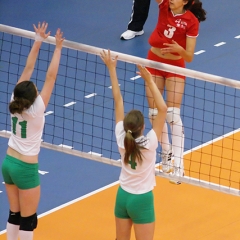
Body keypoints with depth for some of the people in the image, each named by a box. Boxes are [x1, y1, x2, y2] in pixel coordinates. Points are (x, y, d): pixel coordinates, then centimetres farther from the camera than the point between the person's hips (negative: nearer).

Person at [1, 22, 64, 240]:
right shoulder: (36, 109, -22)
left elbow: (27, 69, -2)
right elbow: (51, 77, -21)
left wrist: (38, 42, 2)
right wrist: (58, 48, -17)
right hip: (26, 169, -7)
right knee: (28, 220, 4)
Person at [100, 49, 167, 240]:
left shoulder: (121, 138, -12)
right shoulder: (149, 144, -23)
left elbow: (118, 100, -8)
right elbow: (163, 108, -28)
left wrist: (112, 69, -4)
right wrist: (149, 81, -27)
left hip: (123, 195, 5)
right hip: (142, 199, -5)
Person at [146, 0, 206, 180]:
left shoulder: (191, 21, -18)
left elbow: (189, 57, -17)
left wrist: (179, 49, -36)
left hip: (175, 67, -4)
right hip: (154, 62, 4)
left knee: (173, 114, -11)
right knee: (154, 113, 6)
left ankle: (177, 164, -11)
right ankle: (166, 153, 24)